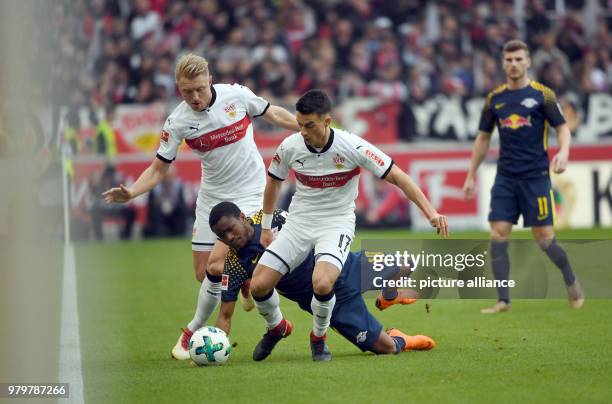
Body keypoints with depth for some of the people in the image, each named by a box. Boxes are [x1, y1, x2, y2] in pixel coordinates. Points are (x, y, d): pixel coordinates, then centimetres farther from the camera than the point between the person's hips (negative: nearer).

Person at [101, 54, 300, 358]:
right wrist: (131, 192, -21)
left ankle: (193, 331, 0)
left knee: (216, 265, -18)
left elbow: (272, 114, 6)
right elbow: (159, 168, -4)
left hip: (249, 194, -3)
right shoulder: (178, 121, -10)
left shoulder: (236, 95, -13)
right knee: (203, 274, 2)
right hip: (211, 198, 3)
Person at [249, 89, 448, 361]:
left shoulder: (352, 146, -18)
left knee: (322, 284, -32)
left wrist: (430, 212, -20)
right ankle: (276, 327, 23)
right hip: (299, 221, 3)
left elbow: (396, 177, -12)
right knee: (259, 285, -11)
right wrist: (265, 227, 18)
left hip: (337, 223, -3)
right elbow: (273, 182, 12)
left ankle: (318, 338, -1)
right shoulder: (290, 147, -9)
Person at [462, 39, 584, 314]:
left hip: (536, 177, -3)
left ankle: (571, 282, 23)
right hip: (505, 178, 4)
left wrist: (563, 152, -22)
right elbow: (483, 138, 17)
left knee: (544, 237, -4)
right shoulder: (494, 98, 9)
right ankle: (503, 301, -2)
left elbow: (562, 127, -2)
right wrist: (471, 175, 16)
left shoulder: (542, 95, -2)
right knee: (498, 234, -7)